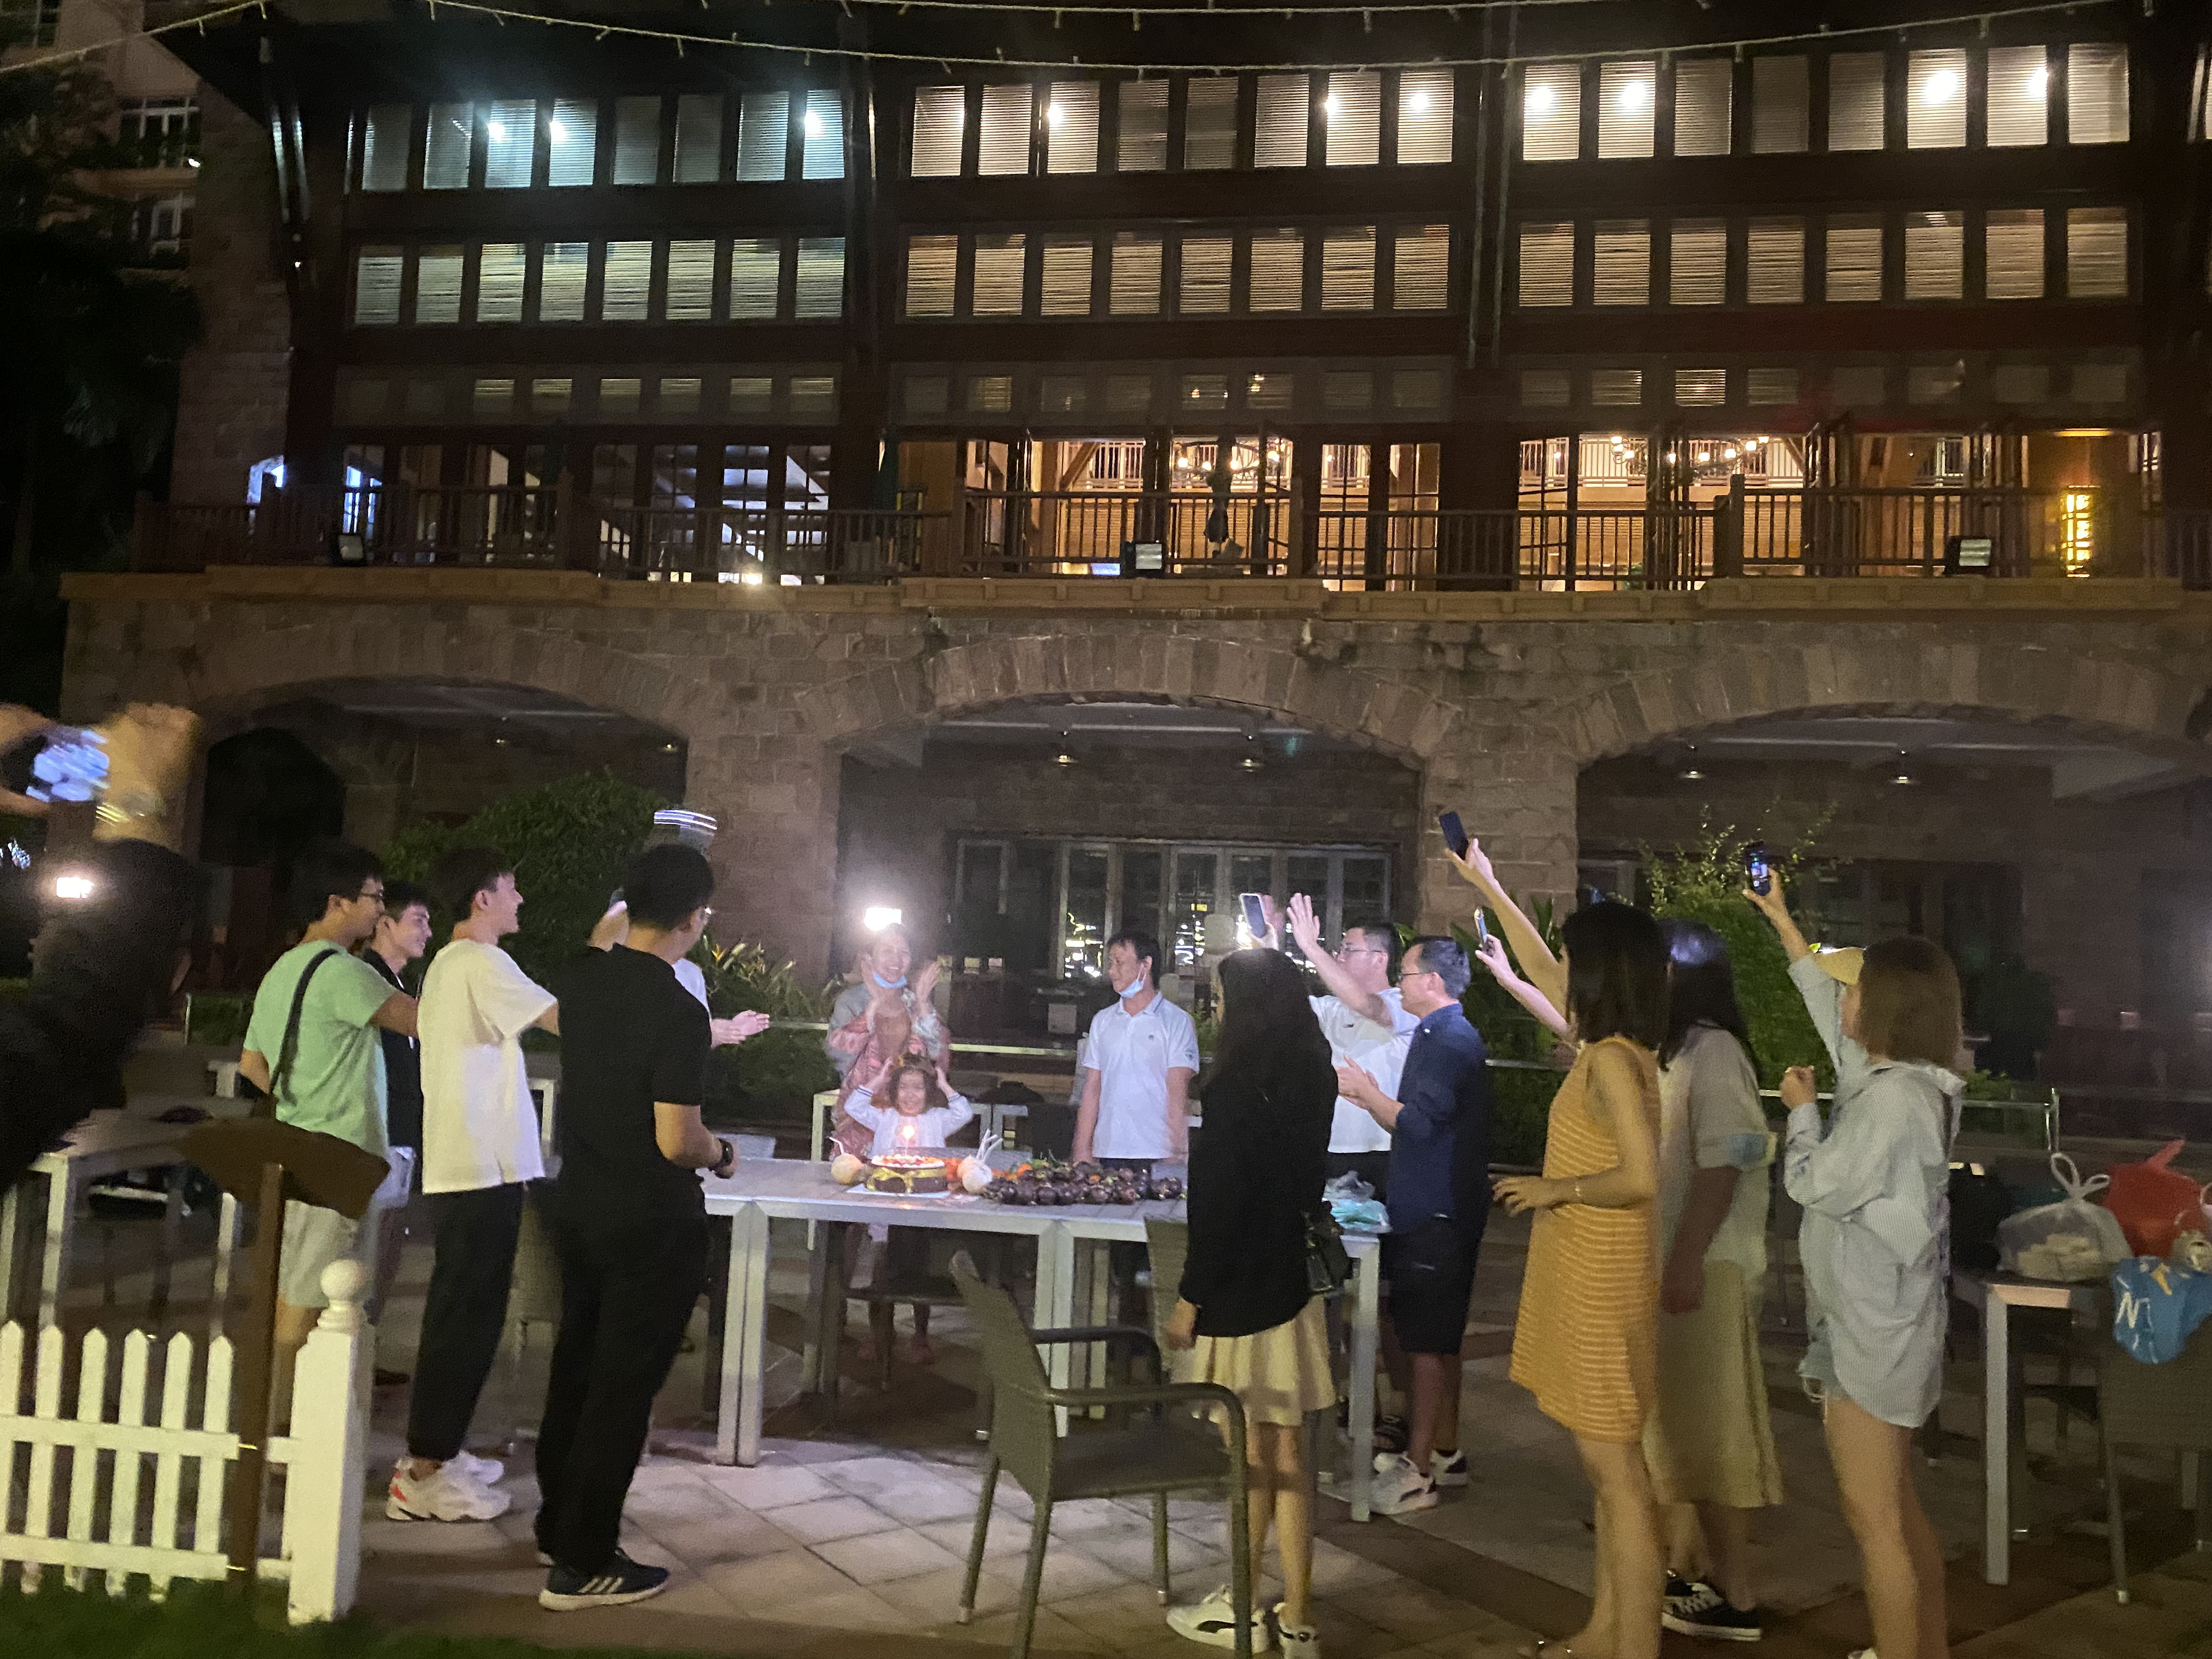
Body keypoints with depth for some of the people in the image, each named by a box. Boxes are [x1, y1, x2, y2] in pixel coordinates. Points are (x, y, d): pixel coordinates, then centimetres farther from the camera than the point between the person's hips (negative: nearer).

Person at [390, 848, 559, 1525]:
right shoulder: (480, 964, -16)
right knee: (467, 1318, -5)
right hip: (483, 1170, -10)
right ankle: (424, 1477, 1)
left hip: (457, 1166, 10)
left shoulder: (448, 964, 16)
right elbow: (568, 1017, -21)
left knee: (459, 1315, 17)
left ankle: (435, 1451, 27)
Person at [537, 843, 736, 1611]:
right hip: (652, 1223, -8)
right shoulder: (679, 1011, -24)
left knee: (577, 1366, 20)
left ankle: (557, 1524, 36)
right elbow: (676, 1142, -24)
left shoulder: (582, 979, -1)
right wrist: (720, 1155, -3)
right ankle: (583, 1565, 14)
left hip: (579, 1204, 8)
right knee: (623, 1385, 4)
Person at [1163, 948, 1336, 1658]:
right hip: (1290, 1287, 7)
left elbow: (1220, 1201, -18)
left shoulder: (1238, 1086, -17)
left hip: (1239, 1293, -7)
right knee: (1285, 1458, 13)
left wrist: (1189, 1297, -12)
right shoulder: (1311, 1080, 5)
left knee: (1251, 1459, 6)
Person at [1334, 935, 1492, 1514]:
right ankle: (1445, 1453, 27)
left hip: (1436, 1216, -11)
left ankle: (1416, 1473, -1)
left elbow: (1418, 1123, -24)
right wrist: (1370, 1096, 12)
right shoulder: (1442, 1036, 17)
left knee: (1427, 1342, -6)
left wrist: (1366, 1091, -12)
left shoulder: (1450, 1041, -16)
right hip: (1433, 1210, 11)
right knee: (1437, 1339, 17)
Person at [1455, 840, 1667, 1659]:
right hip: (1587, 1280, 9)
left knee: (1618, 1476, -3)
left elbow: (1641, 1177, -28)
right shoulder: (1614, 1044, 8)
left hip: (1600, 1287, -9)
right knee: (1611, 1470, 16)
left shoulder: (1611, 1061, -18)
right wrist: (1487, 887, 29)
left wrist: (1556, 1188, -15)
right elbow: (1539, 971, 22)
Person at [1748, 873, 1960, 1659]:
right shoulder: (1898, 1079, 6)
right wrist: (1782, 919, 28)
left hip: (1873, 1331, -10)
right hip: (1882, 1322, 10)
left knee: (1874, 1520, 0)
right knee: (1899, 1506, 21)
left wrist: (1801, 1109, 0)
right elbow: (1827, 1012, 21)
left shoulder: (1892, 1099, -23)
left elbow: (1813, 1184, -17)